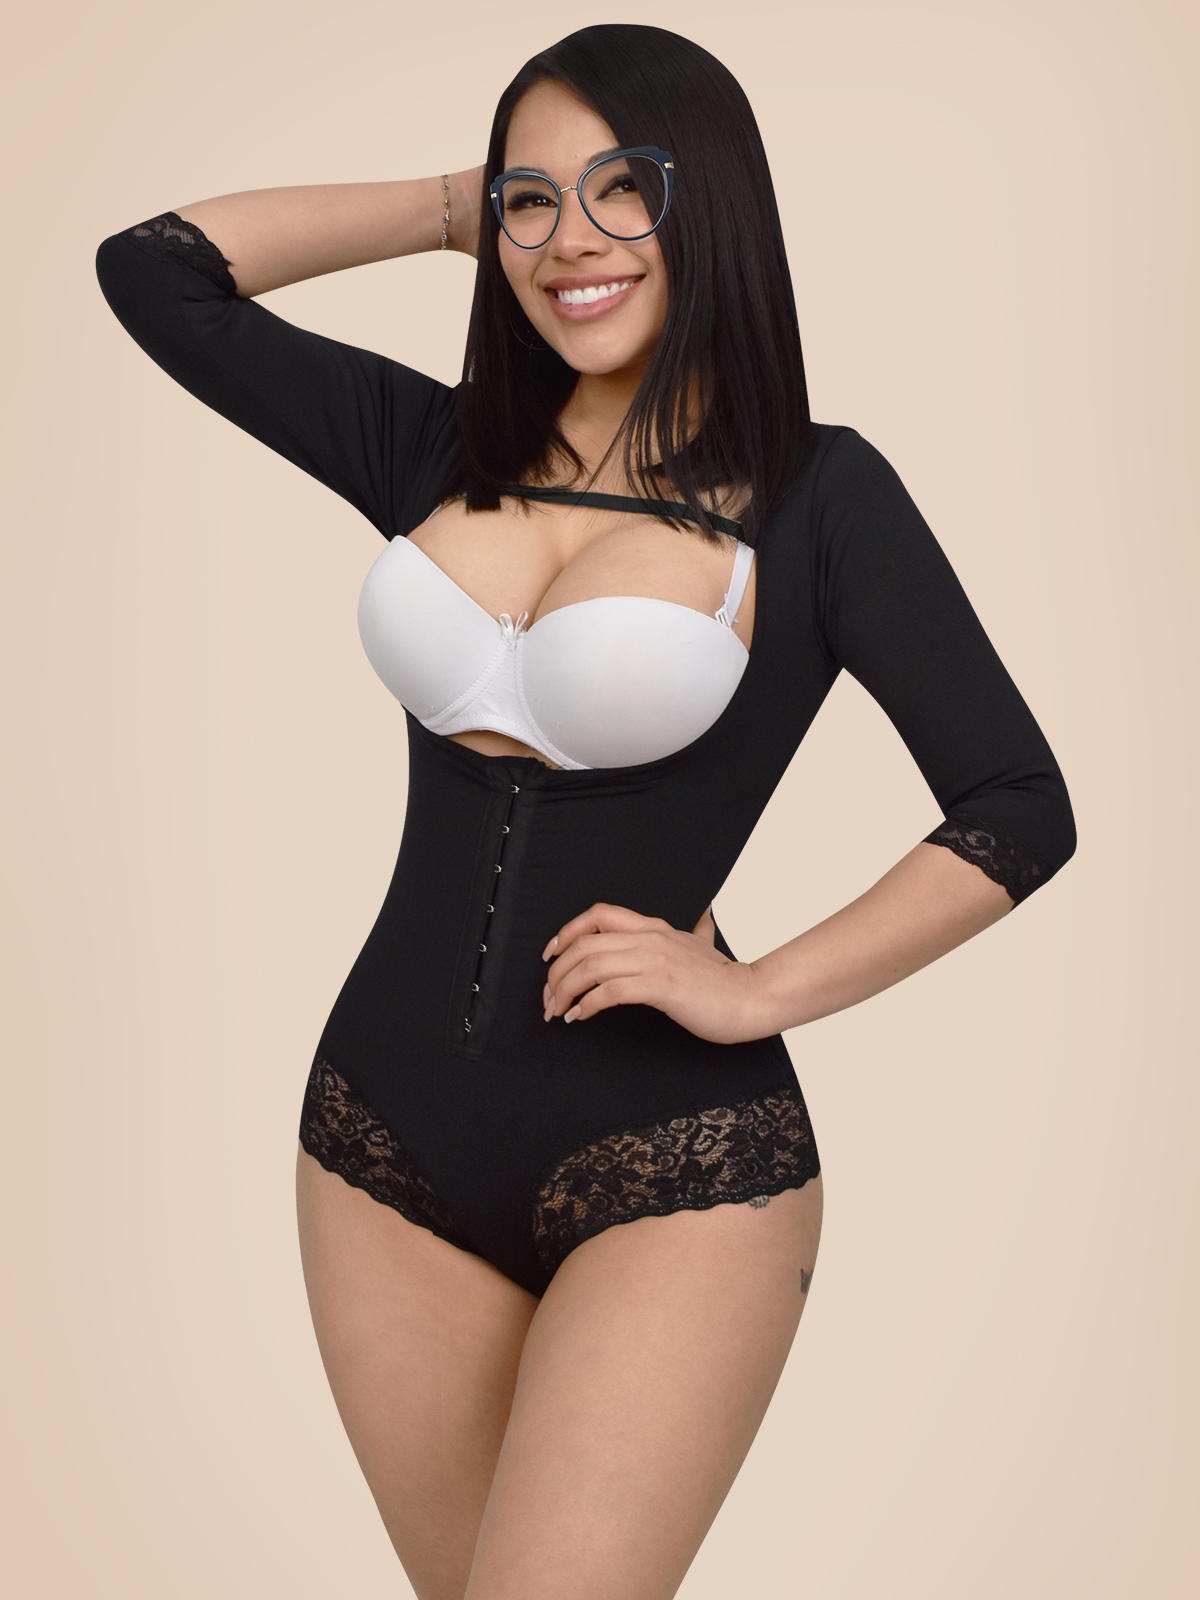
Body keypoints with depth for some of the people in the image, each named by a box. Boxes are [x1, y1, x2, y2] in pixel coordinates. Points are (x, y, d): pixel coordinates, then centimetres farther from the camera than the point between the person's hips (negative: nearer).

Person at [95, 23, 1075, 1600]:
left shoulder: (815, 495, -5)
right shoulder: (440, 452, 7)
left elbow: (1020, 809, -5)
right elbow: (156, 270, 11)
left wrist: (757, 992, -10)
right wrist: (449, 208, 9)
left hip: (673, 1170, -4)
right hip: (387, 1148, 5)